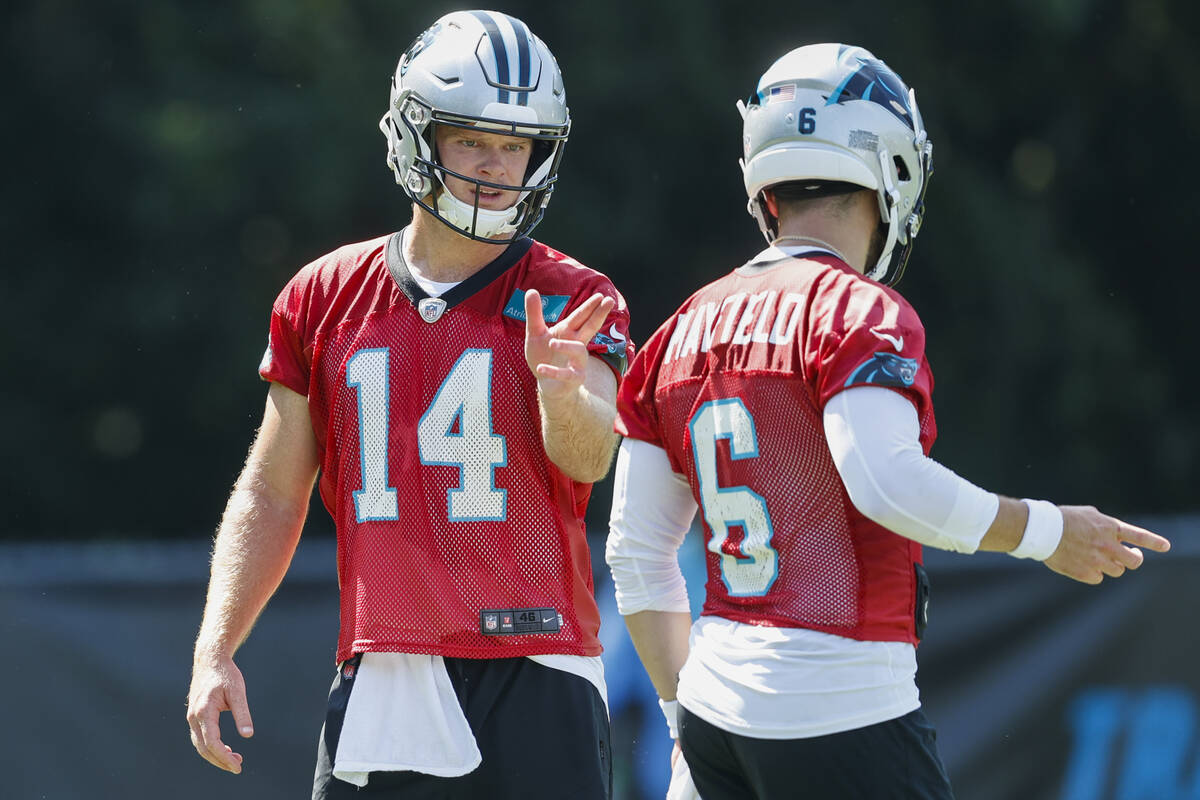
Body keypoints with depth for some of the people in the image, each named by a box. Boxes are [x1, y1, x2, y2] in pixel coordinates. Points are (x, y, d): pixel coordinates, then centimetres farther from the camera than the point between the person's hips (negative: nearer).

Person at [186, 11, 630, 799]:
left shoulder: (571, 303, 1)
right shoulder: (326, 298, 9)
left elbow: (590, 459, -16)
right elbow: (271, 497, 14)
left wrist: (561, 389, -38)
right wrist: (214, 654, 5)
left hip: (535, 679, -2)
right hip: (382, 691, 2)